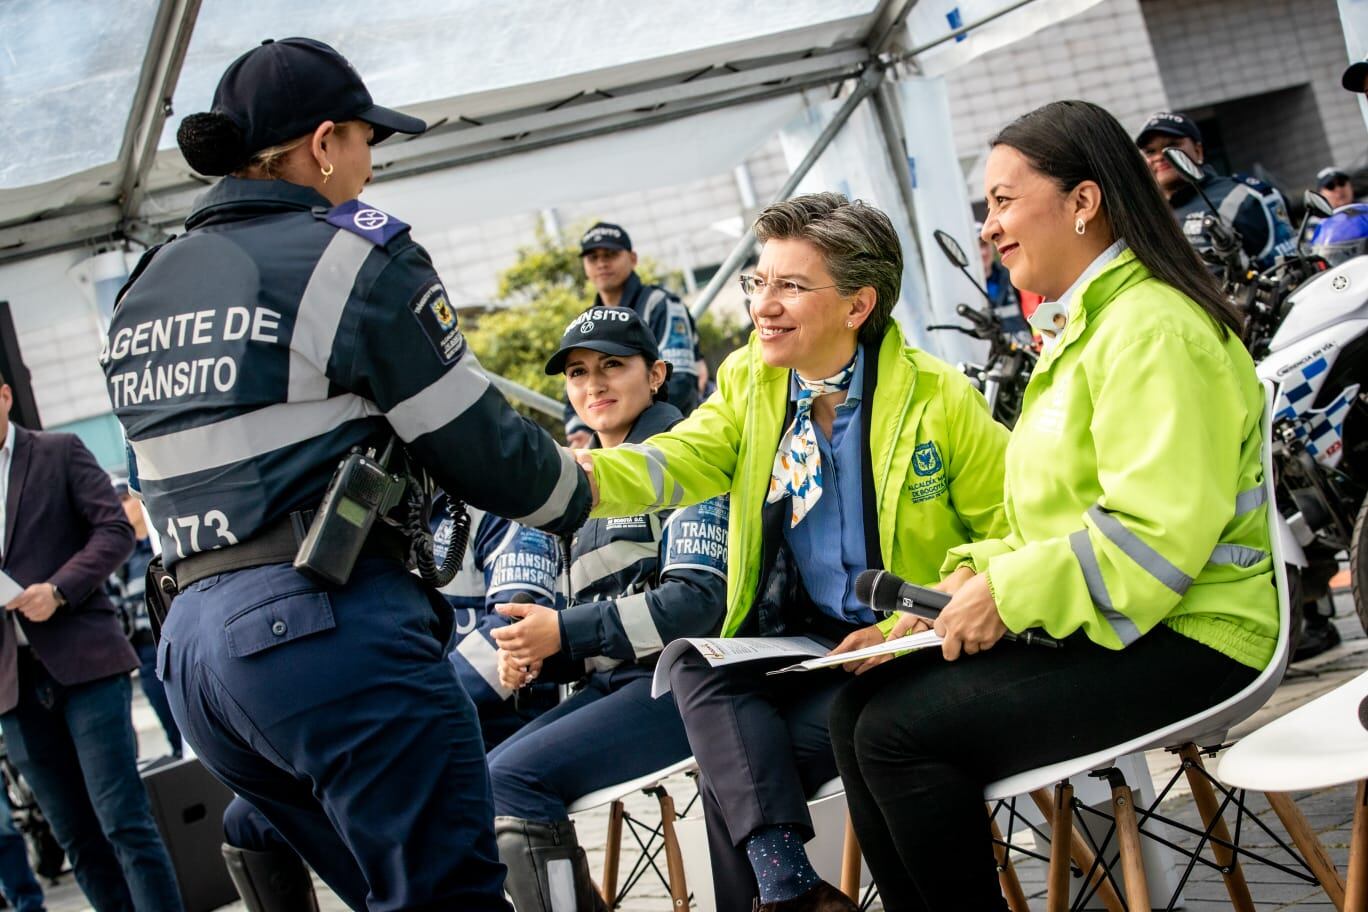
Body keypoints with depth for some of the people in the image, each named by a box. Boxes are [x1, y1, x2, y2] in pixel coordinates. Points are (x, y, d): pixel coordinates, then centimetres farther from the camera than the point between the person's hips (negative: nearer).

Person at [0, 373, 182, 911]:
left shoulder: (60, 452, 5)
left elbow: (116, 529, -2)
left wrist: (58, 590, -15)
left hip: (83, 660, -4)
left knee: (124, 822, -7)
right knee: (78, 838, 6)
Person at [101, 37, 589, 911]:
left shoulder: (144, 293, 16)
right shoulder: (357, 256, -5)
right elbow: (478, 448, -4)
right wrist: (575, 491, 15)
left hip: (195, 641, 8)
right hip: (331, 621, -8)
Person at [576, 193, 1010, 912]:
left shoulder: (939, 399, -8)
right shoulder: (747, 381, 5)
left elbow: (1013, 538, -6)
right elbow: (681, 460, -12)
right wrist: (579, 474, -33)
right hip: (795, 638, 5)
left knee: (737, 769, -24)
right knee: (697, 669, -25)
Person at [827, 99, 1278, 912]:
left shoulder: (1151, 329, -15)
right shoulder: (1086, 326, 18)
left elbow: (1153, 537, -24)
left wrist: (1011, 594, -19)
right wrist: (981, 568, 2)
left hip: (1178, 641, -10)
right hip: (1089, 626, 10)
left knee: (895, 732, -20)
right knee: (857, 707, -3)